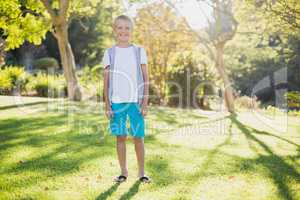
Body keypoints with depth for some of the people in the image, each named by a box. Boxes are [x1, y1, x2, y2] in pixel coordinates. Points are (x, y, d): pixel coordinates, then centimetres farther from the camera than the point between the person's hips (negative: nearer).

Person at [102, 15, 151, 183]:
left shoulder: (139, 51, 6)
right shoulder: (110, 53, 7)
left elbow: (146, 79, 4)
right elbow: (106, 80, 6)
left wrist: (145, 102, -3)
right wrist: (107, 105, 0)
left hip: (136, 101, -1)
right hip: (117, 101, 1)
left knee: (138, 137, 1)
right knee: (121, 137, 5)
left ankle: (142, 172, 13)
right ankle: (124, 171, 17)